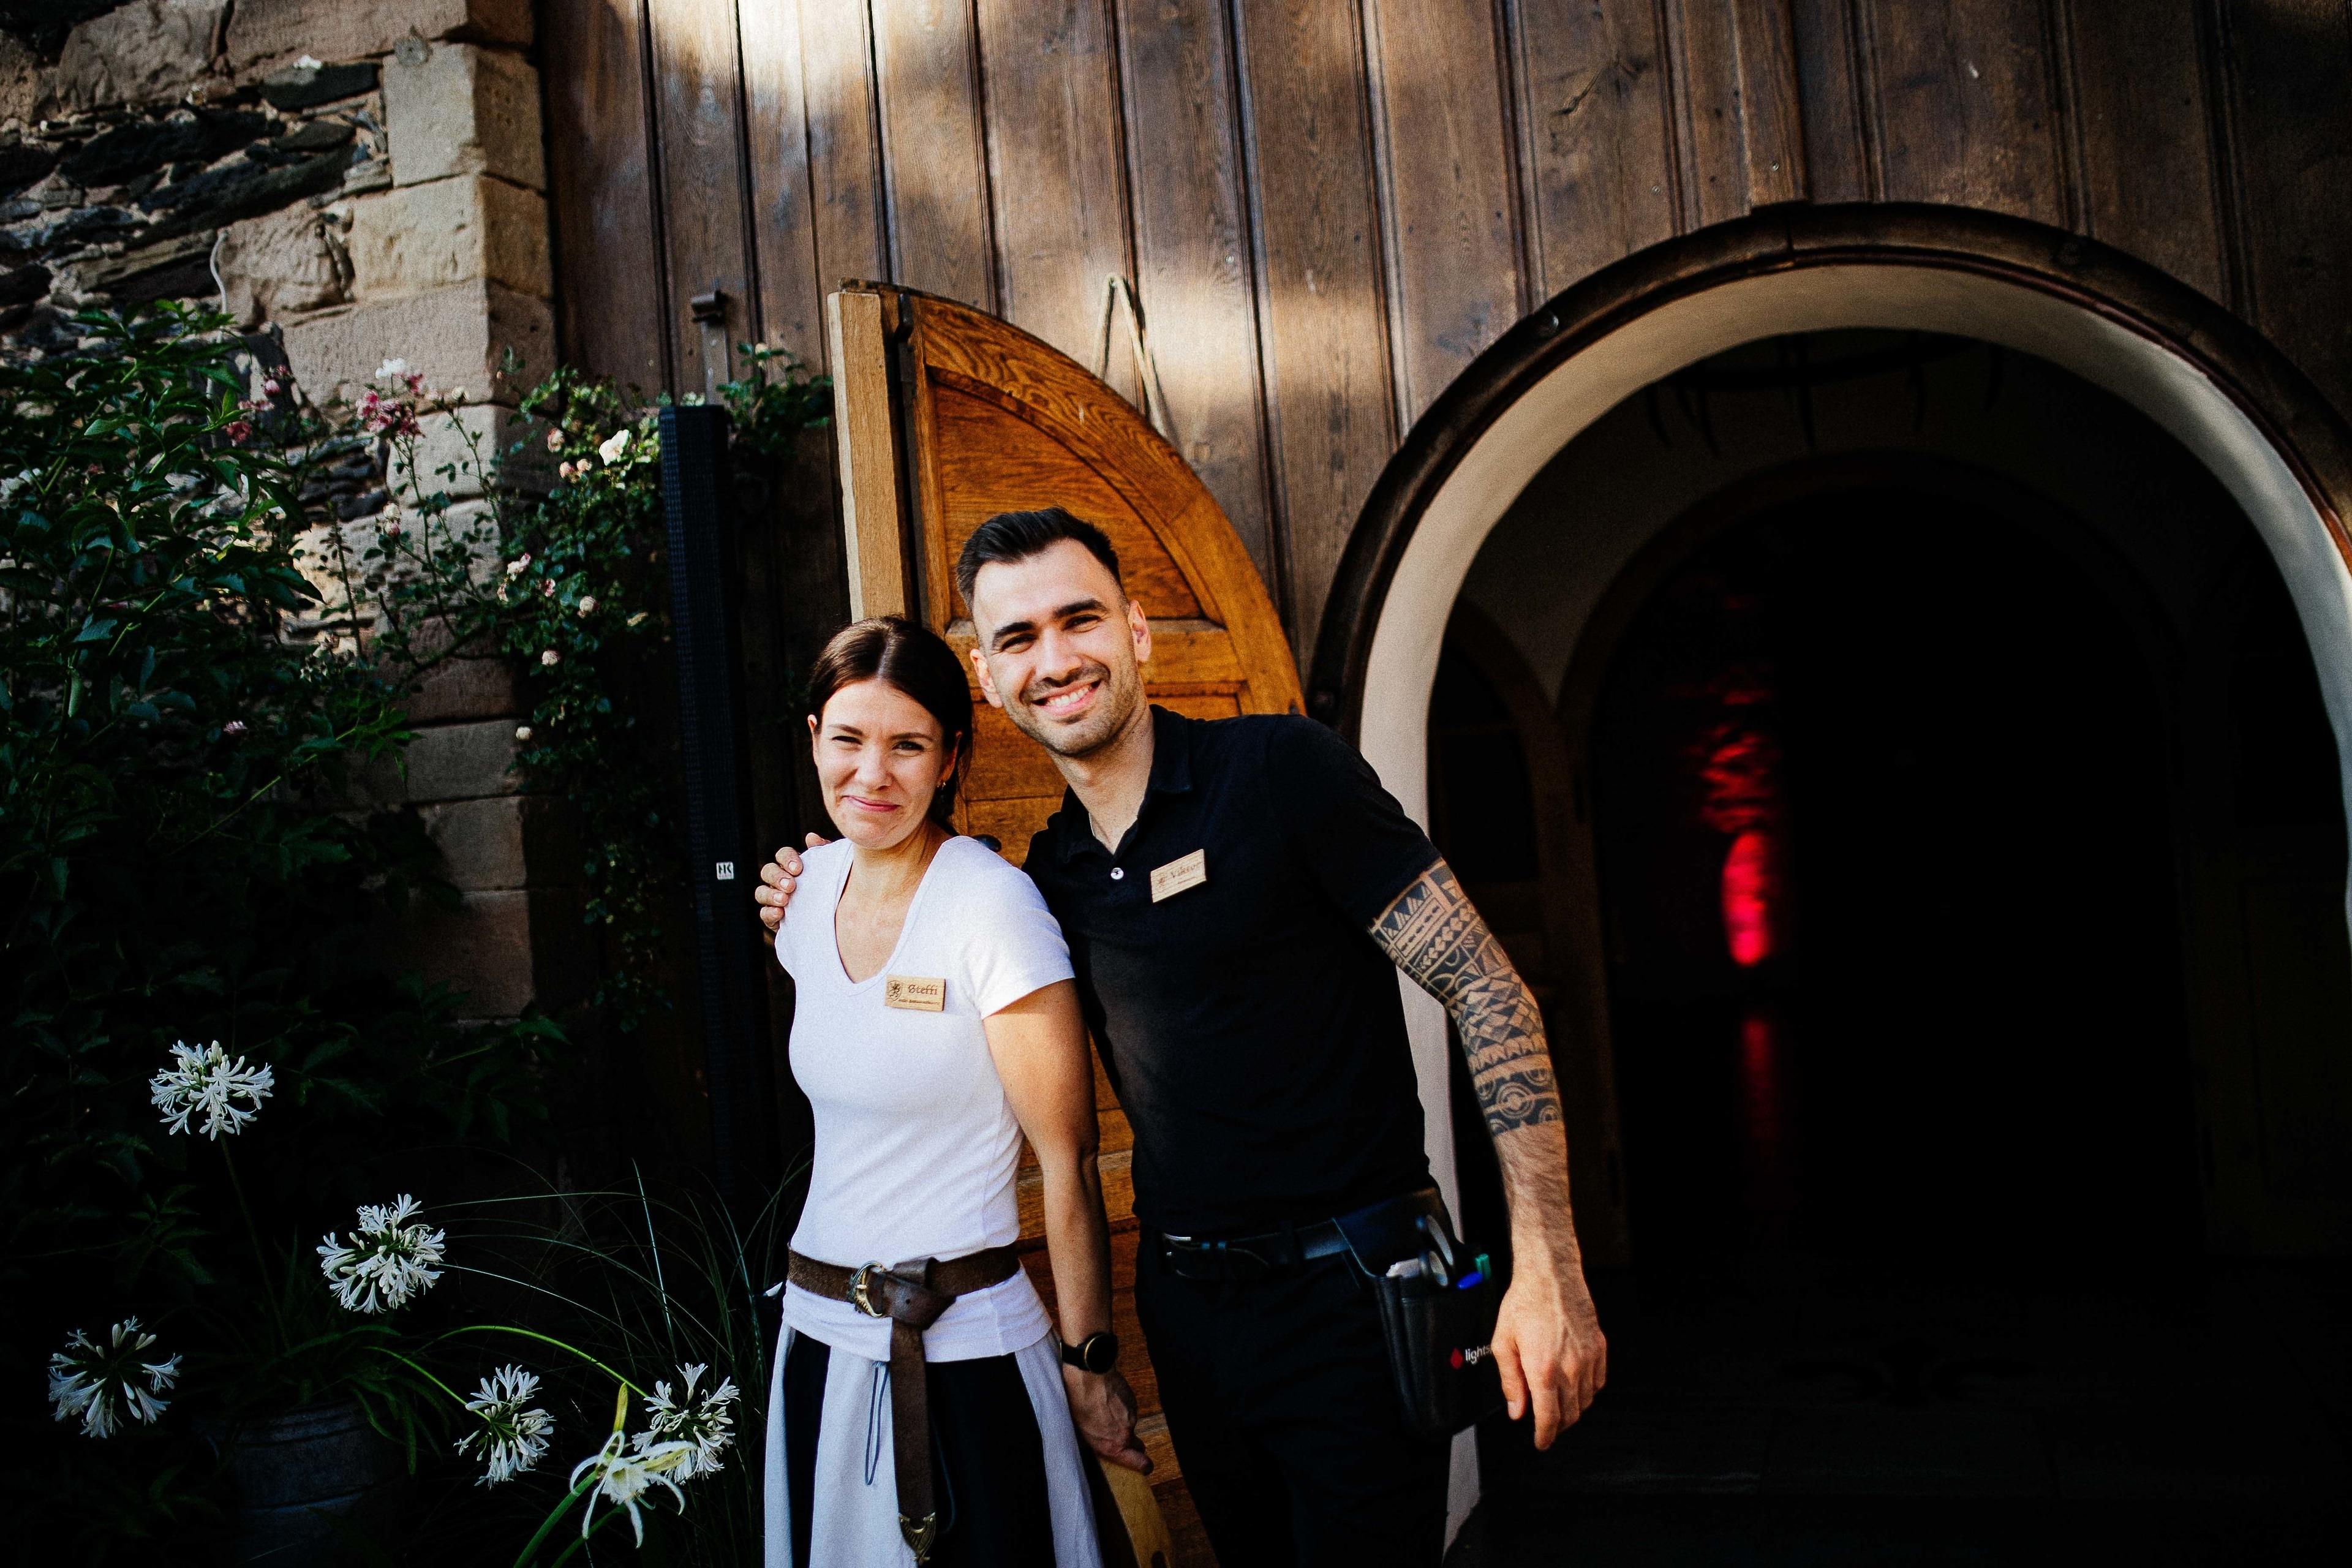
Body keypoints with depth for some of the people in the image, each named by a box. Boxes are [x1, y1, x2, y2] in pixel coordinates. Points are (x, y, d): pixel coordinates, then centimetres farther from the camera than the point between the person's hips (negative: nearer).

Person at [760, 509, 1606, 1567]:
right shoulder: (1051, 871, 6)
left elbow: (1487, 992, -14)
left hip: (1344, 1292, -6)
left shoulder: (1280, 768, -13)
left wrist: (1549, 1269, -20)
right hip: (1185, 1307, 6)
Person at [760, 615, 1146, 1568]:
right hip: (820, 1336, 7)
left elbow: (1068, 1158, -14)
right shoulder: (810, 885, 4)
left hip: (964, 1345, -6)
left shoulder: (994, 905, -17)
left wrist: (1090, 1363, -12)